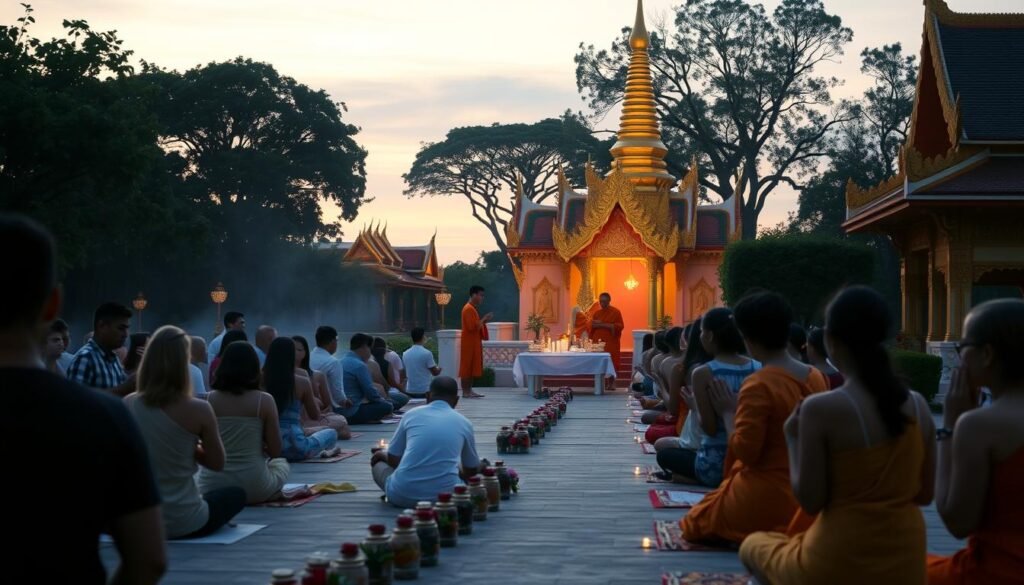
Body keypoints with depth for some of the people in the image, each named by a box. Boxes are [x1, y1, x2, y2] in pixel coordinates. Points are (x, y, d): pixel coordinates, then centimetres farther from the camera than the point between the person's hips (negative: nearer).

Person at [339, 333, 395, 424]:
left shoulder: (342, 362, 15)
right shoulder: (359, 365, -13)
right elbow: (370, 392, -13)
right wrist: (382, 400, 6)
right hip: (351, 414, -9)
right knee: (387, 406, -6)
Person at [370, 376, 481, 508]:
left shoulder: (411, 415, 6)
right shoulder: (464, 423, 7)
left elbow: (393, 460, 14)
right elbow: (471, 471, 19)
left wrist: (382, 454, 38)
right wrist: (459, 473, 42)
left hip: (403, 495, -2)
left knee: (378, 459, 27)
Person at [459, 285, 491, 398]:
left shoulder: (473, 308, 16)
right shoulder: (468, 309, -17)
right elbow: (472, 327, -23)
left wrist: (483, 321, 8)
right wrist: (483, 319, -15)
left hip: (474, 342, 10)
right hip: (469, 343, -10)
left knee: (472, 367, 11)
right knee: (467, 367, -6)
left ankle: (469, 390, 14)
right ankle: (465, 392, -5)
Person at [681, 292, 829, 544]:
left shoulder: (758, 384, -20)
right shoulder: (817, 377, 1)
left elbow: (745, 451, -21)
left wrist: (728, 412, -6)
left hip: (765, 497, -8)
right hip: (805, 494, 8)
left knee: (695, 524, 14)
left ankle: (758, 535, -3)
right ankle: (789, 531, 11)